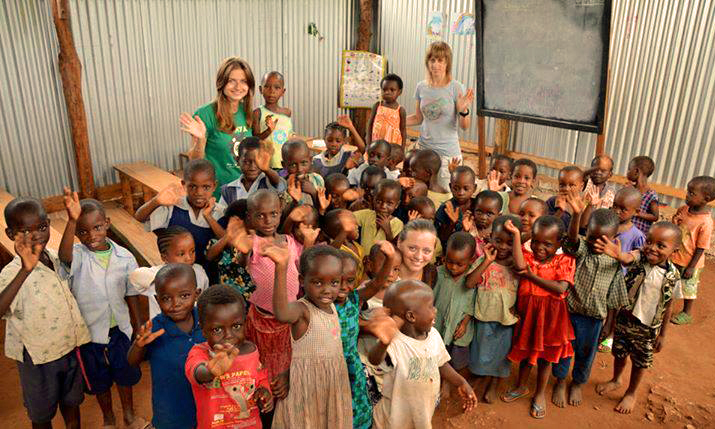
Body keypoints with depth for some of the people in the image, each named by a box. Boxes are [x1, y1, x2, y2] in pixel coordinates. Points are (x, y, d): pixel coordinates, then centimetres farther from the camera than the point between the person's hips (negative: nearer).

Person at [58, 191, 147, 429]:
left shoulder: (124, 257, -12)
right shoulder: (77, 255, -18)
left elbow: (132, 295, -3)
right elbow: (64, 255, -44)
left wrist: (139, 328, 1)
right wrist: (71, 221, -61)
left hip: (120, 329, 1)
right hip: (90, 332, -1)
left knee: (125, 374, 21)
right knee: (99, 380, 20)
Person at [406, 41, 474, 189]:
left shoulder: (456, 88, -10)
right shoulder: (422, 87, 3)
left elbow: (465, 126, -9)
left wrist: (463, 111, -29)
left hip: (448, 151, -4)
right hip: (424, 148, 4)